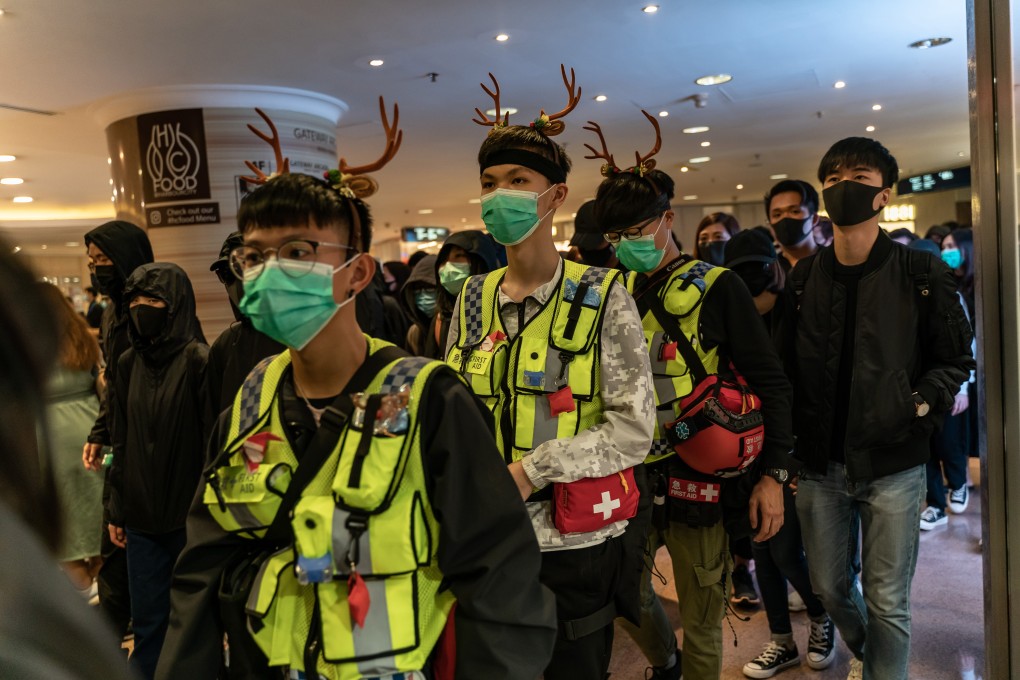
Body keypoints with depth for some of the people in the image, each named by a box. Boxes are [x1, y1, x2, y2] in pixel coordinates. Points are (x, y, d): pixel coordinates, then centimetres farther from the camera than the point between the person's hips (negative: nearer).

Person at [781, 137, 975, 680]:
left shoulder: (921, 277, -6)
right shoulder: (804, 278, 2)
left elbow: (954, 361, 1)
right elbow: (786, 367, 5)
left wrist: (919, 405, -16)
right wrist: (787, 449, 0)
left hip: (892, 466, -3)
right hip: (820, 464, 3)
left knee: (887, 603, 6)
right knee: (830, 588, 18)